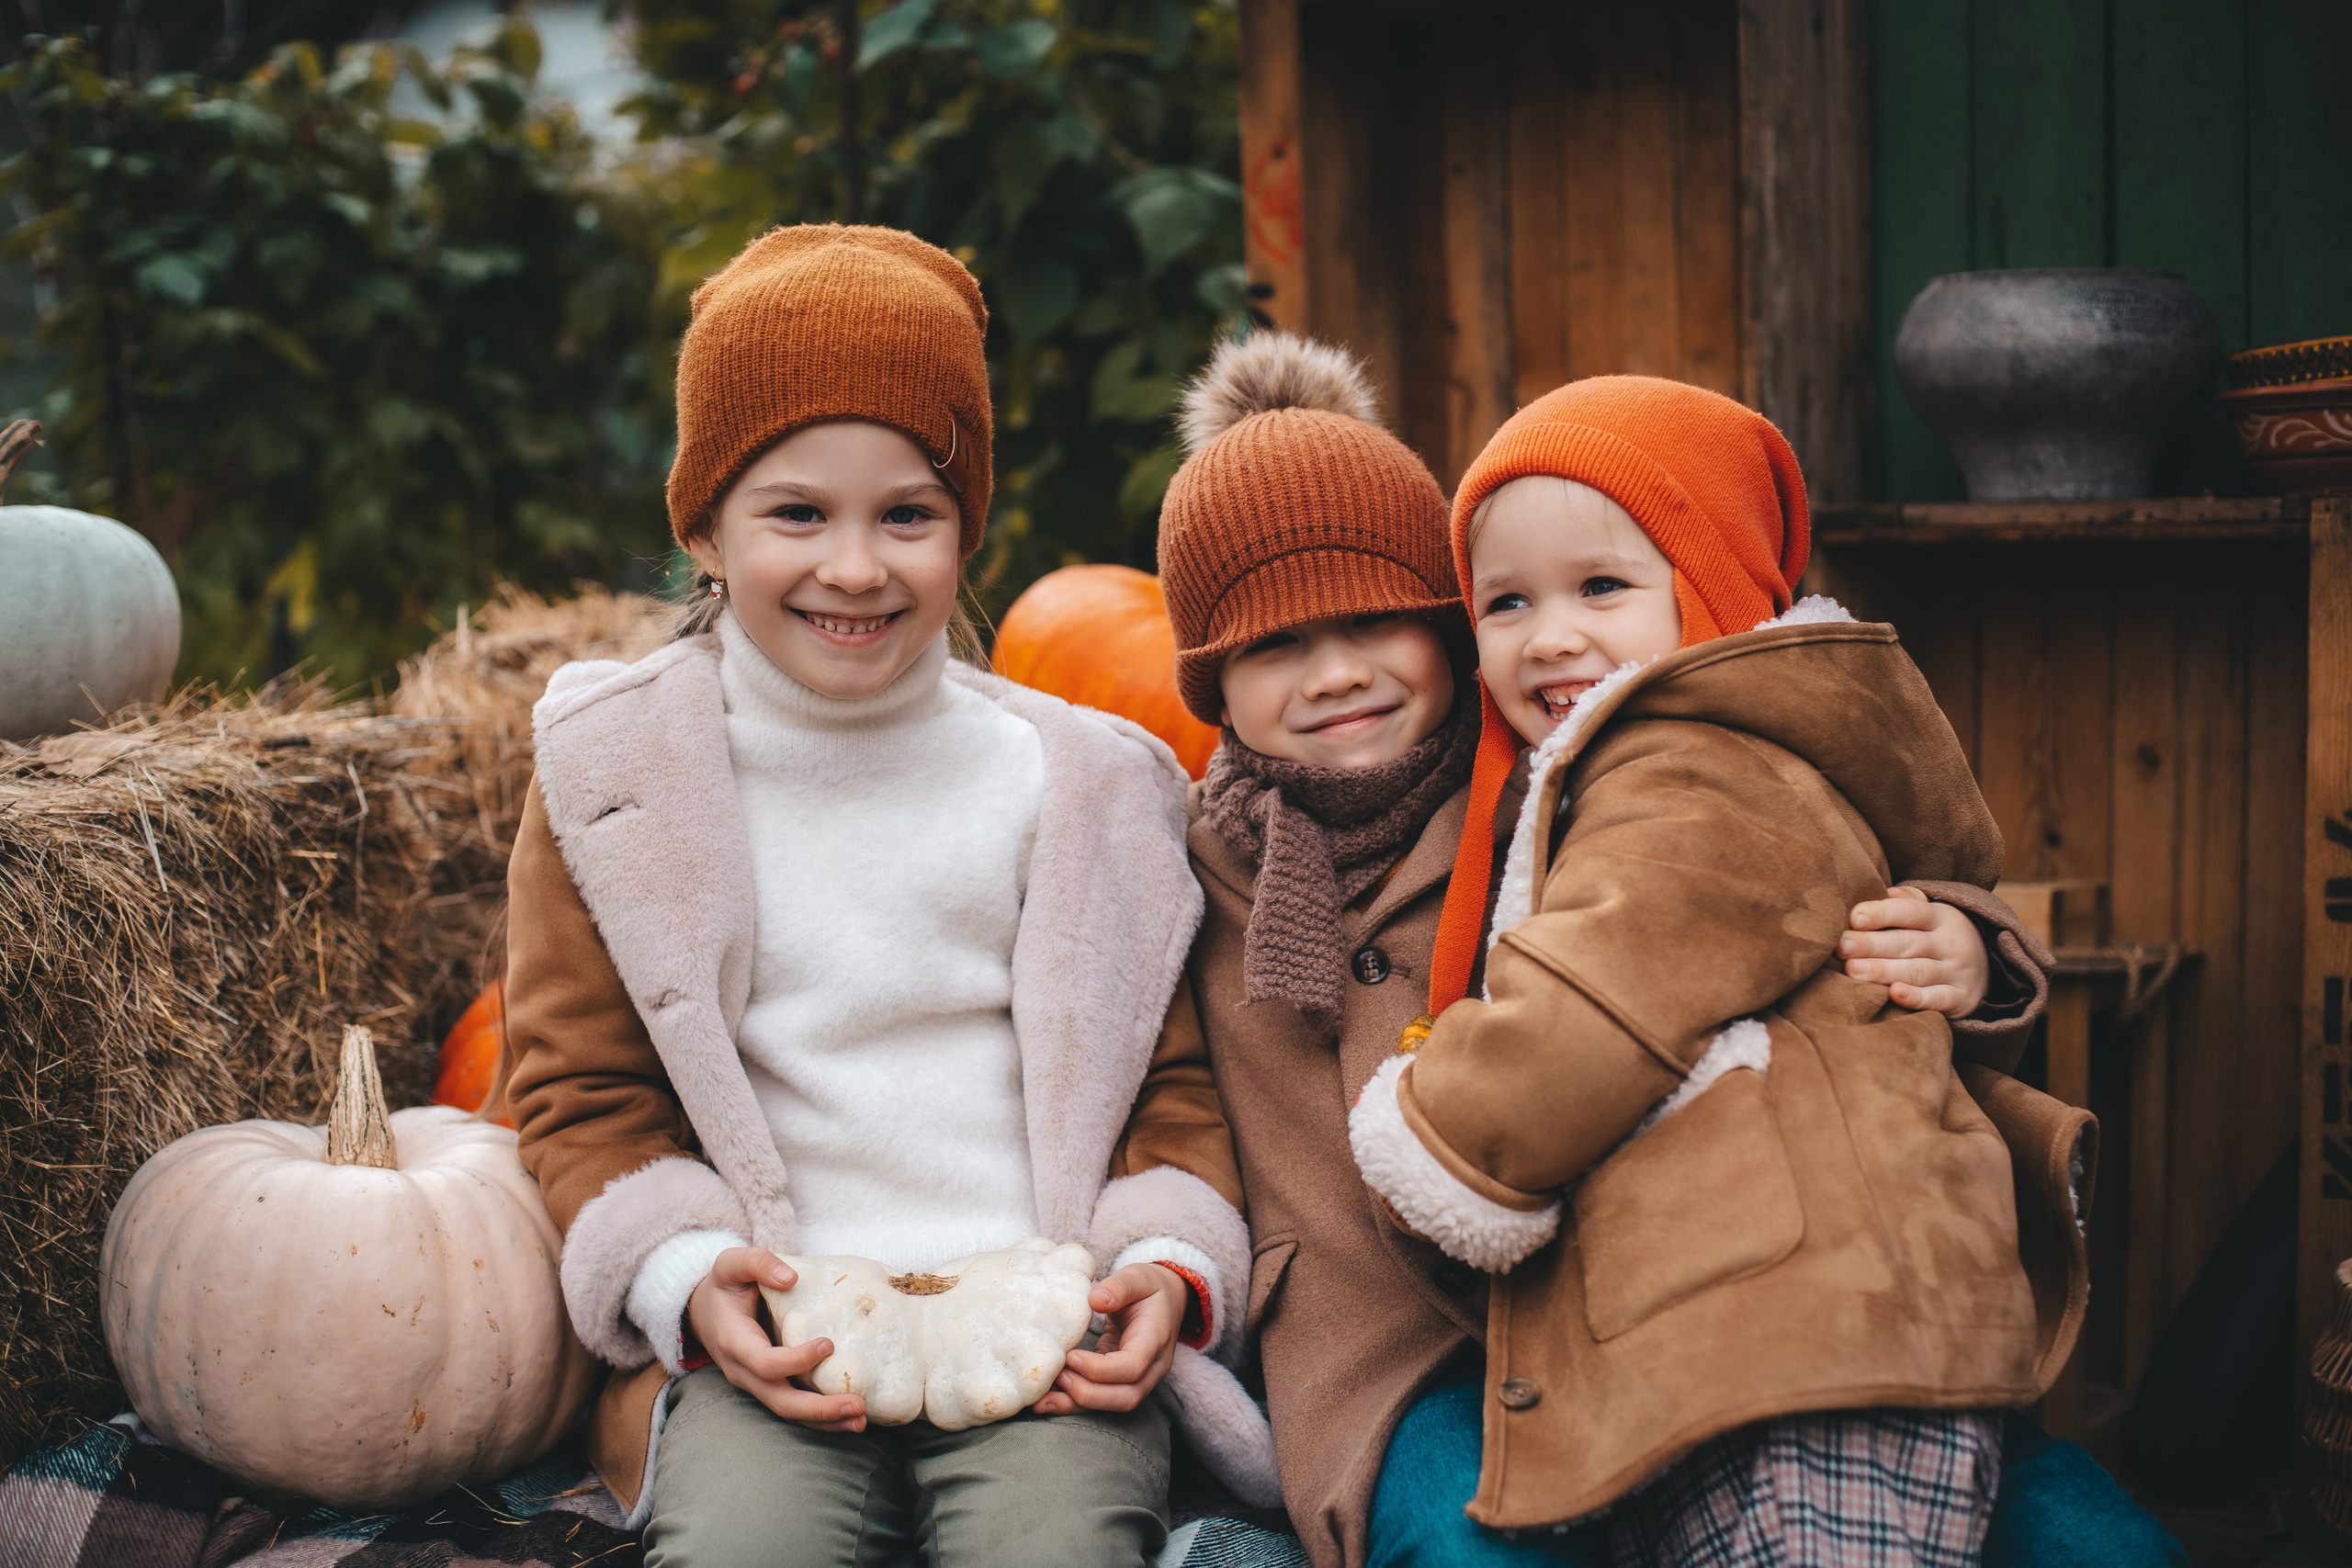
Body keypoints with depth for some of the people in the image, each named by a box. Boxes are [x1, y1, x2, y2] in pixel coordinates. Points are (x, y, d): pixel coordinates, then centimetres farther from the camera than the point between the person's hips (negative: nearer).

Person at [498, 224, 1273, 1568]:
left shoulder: (1084, 786, 10)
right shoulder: (615, 779, 9)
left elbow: (1168, 1075, 16)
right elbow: (581, 1090, 10)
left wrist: (1171, 1262, -4)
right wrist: (687, 1277, -9)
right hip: (766, 1341, 0)